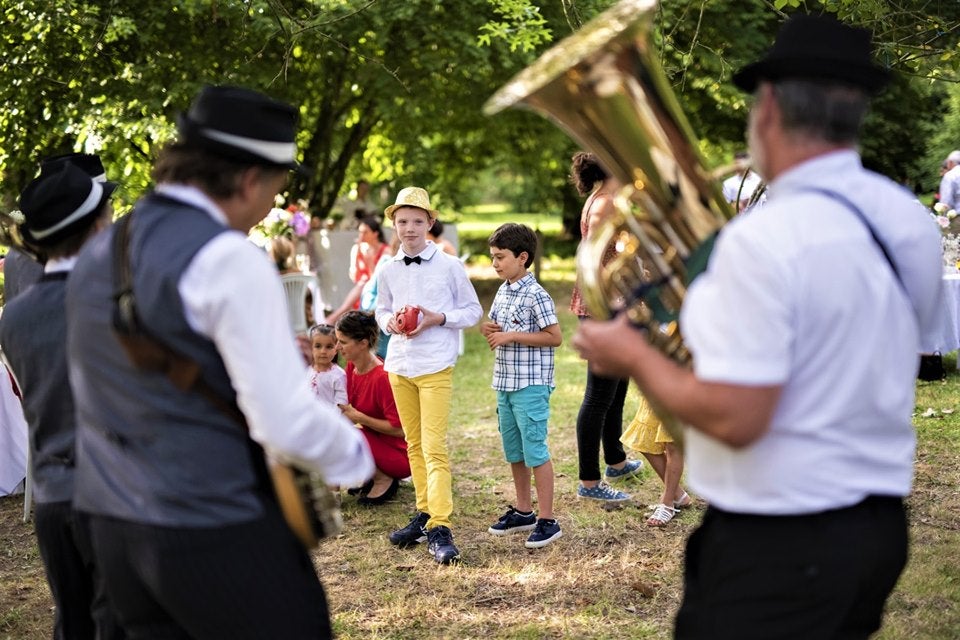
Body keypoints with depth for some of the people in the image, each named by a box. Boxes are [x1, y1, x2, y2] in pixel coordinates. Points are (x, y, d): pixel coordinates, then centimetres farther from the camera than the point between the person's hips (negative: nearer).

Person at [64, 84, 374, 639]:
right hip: (218, 532, -8)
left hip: (115, 530, 8)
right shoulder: (229, 259, -17)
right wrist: (358, 454, -1)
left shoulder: (99, 254, 9)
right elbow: (288, 421, -20)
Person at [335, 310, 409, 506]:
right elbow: (349, 408, 9)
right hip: (375, 442, 9)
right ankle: (374, 474, 7)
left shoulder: (382, 377, -25)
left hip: (400, 456, -8)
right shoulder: (352, 367, 0)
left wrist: (359, 418, -22)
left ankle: (384, 480, -7)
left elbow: (399, 429, -23)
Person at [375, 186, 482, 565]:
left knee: (434, 447, -11)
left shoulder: (449, 266, -3)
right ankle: (425, 513, 23)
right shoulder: (388, 271, 6)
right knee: (413, 444, 12)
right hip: (399, 364, 5)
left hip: (436, 366, -5)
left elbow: (473, 311, 2)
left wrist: (438, 318, -14)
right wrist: (389, 321, -5)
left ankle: (440, 529, -13)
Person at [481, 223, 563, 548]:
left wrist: (511, 336, -19)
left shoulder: (536, 295, -14)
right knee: (513, 450, 16)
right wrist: (490, 331, -3)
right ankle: (523, 510, 28)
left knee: (535, 450, -5)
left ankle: (547, 520, 1)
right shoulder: (502, 292, 11)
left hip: (531, 384, -9)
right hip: (505, 383, 9)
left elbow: (555, 337, -17)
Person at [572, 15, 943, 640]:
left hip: (779, 539, -8)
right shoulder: (912, 219, 1)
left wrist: (634, 356, -10)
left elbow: (733, 419, -25)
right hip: (882, 524, 9)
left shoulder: (765, 238, -24)